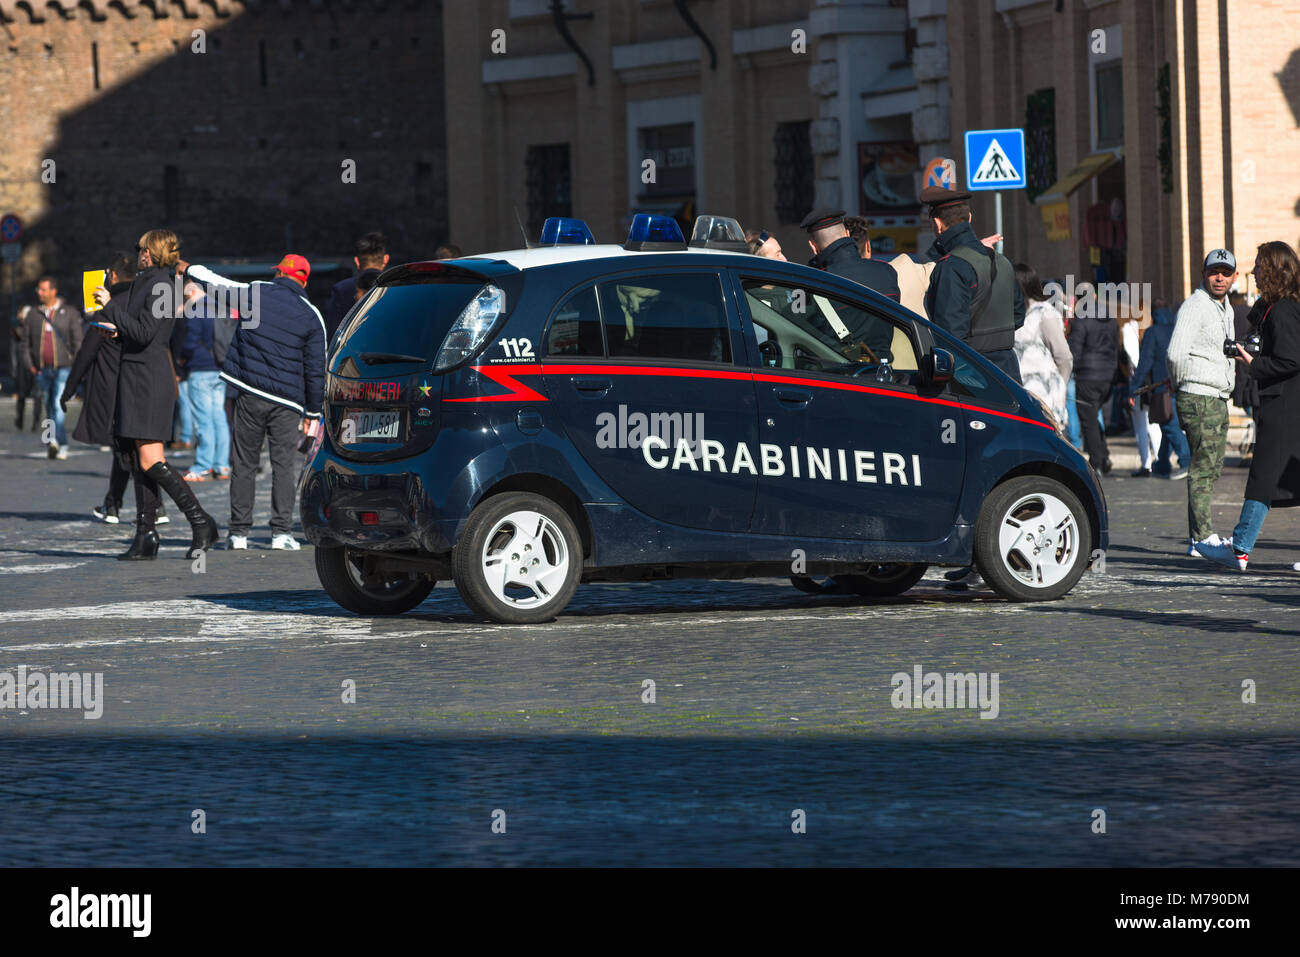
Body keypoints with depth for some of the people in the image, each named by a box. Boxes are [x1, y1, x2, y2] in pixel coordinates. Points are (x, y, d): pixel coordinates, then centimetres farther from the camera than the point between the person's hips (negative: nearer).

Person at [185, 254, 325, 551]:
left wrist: (189, 269, 36)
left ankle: (239, 532, 7)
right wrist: (312, 412, 11)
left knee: (243, 464, 7)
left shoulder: (256, 293, 1)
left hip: (250, 395, 0)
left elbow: (217, 282, 17)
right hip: (287, 403, 0)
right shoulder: (311, 317, 1)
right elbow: (316, 368, 3)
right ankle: (281, 532, -5)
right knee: (283, 464, 2)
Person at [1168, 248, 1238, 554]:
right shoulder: (1195, 306, -13)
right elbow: (1177, 353, -20)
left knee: (1212, 469, 10)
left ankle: (1202, 535, 15)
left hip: (1219, 399, 9)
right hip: (1199, 399, -9)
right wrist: (1182, 386, -6)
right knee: (1202, 468, -11)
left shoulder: (1226, 308, 17)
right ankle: (1201, 538, -11)